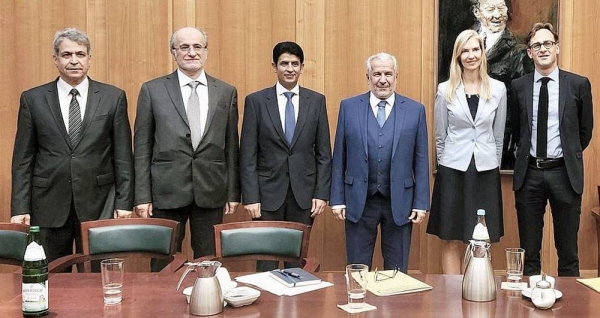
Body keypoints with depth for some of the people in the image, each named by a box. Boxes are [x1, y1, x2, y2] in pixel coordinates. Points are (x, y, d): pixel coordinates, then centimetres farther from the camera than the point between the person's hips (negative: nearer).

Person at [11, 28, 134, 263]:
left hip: (98, 205, 0)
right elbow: (23, 159, 4)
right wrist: (20, 208, -1)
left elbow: (123, 156, 3)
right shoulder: (33, 99, 4)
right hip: (48, 206, 1)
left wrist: (124, 202, -1)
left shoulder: (113, 98, 3)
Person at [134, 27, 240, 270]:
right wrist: (142, 196, -3)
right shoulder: (152, 90, 2)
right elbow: (142, 148, 1)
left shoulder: (226, 92, 6)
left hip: (211, 193, 1)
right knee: (163, 267, 8)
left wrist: (233, 193, 6)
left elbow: (231, 147, 8)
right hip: (167, 193, -1)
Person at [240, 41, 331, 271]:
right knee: (267, 260, 3)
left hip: (304, 193, 1)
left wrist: (321, 193, 0)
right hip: (268, 192, -1)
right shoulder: (256, 101, -1)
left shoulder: (316, 101, 5)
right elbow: (248, 155, -2)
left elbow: (324, 153, 5)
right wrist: (250, 197, -8)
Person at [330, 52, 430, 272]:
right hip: (359, 201, 0)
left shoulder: (415, 110, 2)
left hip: (399, 202, 0)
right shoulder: (348, 107, 2)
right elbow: (339, 157, 3)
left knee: (397, 273, 10)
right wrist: (337, 199, -1)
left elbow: (421, 161, 2)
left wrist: (421, 203, -1)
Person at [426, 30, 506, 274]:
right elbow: (440, 135, 7)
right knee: (451, 241, 3)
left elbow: (498, 134, 10)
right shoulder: (445, 90, 0)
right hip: (453, 170, -1)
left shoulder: (498, 89, 3)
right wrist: (445, 165, 9)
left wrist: (493, 163, 12)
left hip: (486, 171, 1)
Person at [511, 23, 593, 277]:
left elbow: (585, 131, 8)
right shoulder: (518, 87, 3)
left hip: (565, 174, -1)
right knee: (529, 252, 10)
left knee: (568, 251, 9)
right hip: (529, 173, 1)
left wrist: (569, 157, 10)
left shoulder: (579, 84, 0)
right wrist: (526, 155, 9)